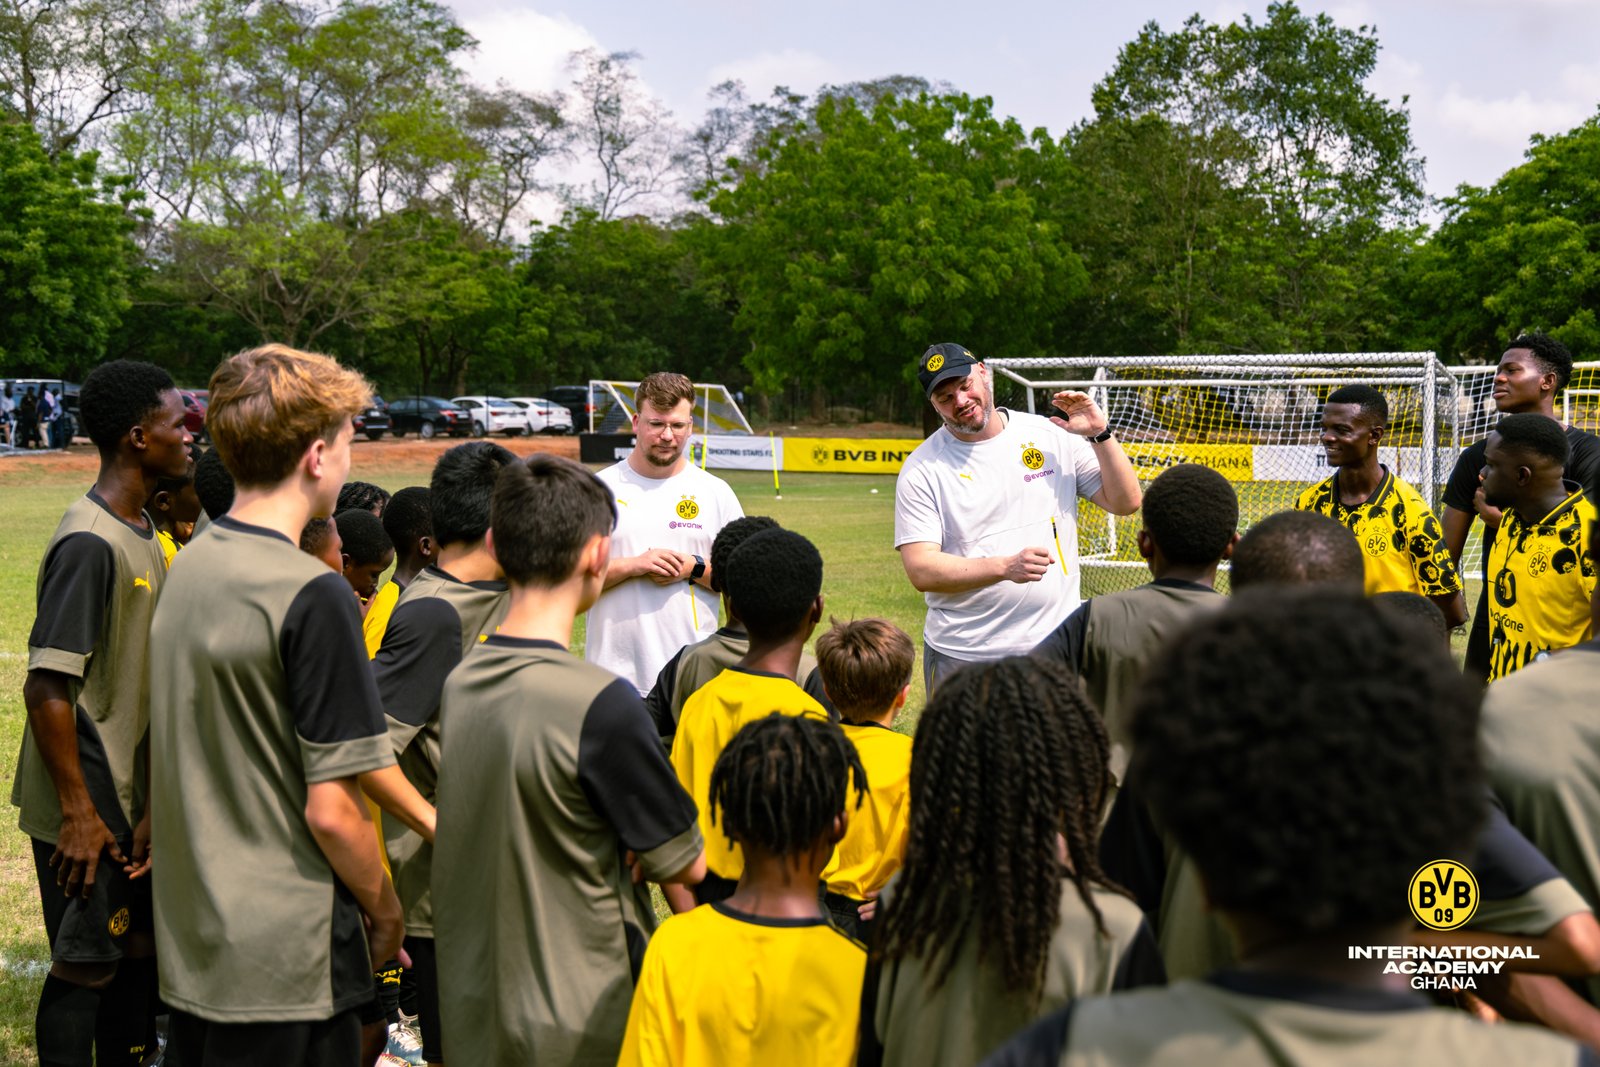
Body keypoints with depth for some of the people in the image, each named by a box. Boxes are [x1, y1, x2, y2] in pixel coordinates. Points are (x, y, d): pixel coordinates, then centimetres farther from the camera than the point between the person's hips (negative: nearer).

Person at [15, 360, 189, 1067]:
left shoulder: (144, 532, 9)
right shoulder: (89, 543, -20)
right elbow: (46, 686, -23)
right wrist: (78, 812, -20)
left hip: (132, 796, 9)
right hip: (86, 807, -9)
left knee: (138, 951, 17)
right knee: (84, 966, 1)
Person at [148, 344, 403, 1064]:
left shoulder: (185, 569, 5)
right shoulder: (313, 595, -20)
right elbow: (330, 809, -20)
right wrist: (383, 907, -3)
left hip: (186, 943, 8)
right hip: (285, 957, -8)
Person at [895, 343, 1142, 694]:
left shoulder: (1054, 435, 4)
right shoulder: (922, 468, -4)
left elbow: (1125, 502, 5)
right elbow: (921, 571, -11)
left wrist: (1101, 434, -8)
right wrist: (1006, 567, -24)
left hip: (1055, 648, 2)